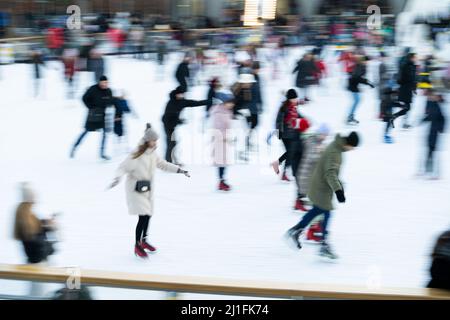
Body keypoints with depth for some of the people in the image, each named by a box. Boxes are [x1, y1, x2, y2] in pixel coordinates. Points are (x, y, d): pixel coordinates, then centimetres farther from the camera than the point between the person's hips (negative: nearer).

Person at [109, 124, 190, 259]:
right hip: (135, 190, -8)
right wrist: (118, 178, -39)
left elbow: (163, 165, 17)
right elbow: (123, 167, -21)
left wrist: (180, 170, 17)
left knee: (148, 215, 16)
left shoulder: (153, 154, 2)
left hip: (148, 190, 8)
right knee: (143, 216, -15)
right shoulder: (136, 155, -21)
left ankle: (143, 240, 37)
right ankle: (137, 246, -2)